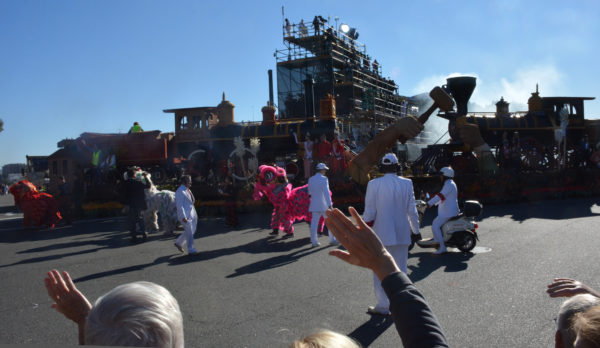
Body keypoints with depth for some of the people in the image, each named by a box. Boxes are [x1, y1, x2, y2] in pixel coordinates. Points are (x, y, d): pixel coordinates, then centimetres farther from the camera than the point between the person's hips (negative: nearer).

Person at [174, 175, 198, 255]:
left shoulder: (188, 190, 13)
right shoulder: (180, 191, -15)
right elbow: (179, 205, -20)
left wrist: (195, 214, 21)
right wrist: (183, 217, -24)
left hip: (192, 214, 9)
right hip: (185, 215, -9)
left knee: (192, 231, 14)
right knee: (189, 232, -5)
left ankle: (178, 243, 29)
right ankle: (191, 250, 6)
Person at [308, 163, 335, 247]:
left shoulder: (310, 179, 6)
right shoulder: (324, 179, -11)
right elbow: (326, 192, -18)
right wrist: (329, 204, -21)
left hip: (314, 205, 5)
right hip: (324, 205, -4)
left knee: (314, 223, 5)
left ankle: (314, 241, 4)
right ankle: (332, 240, 15)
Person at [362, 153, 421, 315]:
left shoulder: (374, 184, -9)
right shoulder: (407, 184, -3)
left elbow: (369, 212, -8)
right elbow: (412, 211, 1)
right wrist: (416, 230, 13)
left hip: (381, 234, -2)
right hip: (402, 234, 3)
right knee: (400, 270, 13)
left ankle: (383, 305, 12)